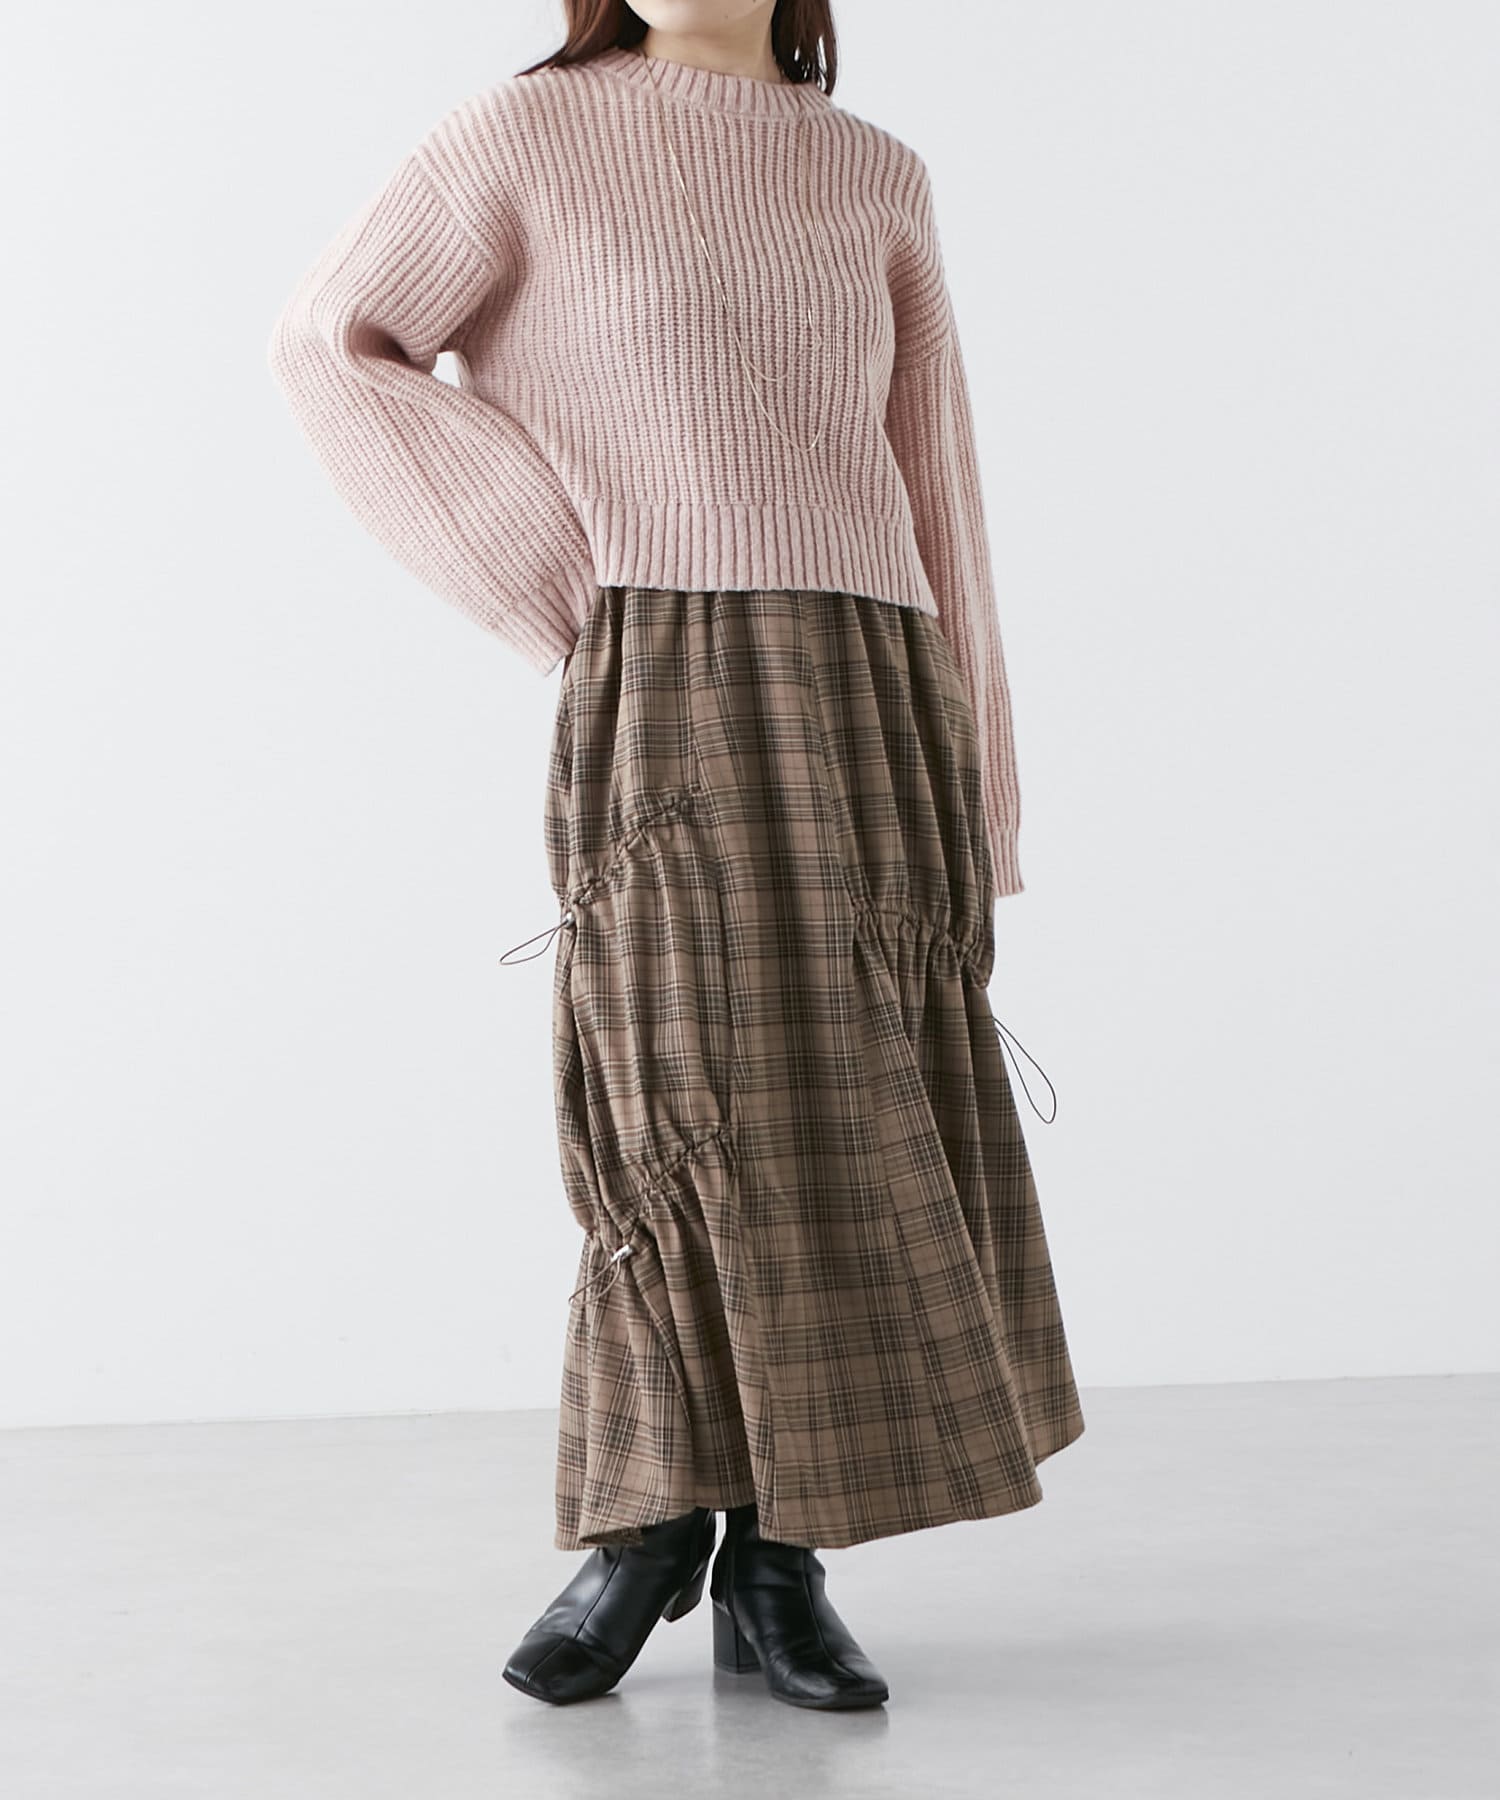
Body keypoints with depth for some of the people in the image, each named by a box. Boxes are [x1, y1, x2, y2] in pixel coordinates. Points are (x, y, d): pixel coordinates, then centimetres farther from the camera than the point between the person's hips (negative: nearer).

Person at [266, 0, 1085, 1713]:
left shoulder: (876, 179, 16)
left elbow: (930, 483, 15)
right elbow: (334, 342, 8)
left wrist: (964, 789, 11)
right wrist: (557, 588, 1)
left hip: (871, 693, 4)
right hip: (669, 697, -3)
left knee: (850, 1119, 0)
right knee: (700, 1097, -8)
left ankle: (775, 1566, 8)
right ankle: (643, 1530, 9)